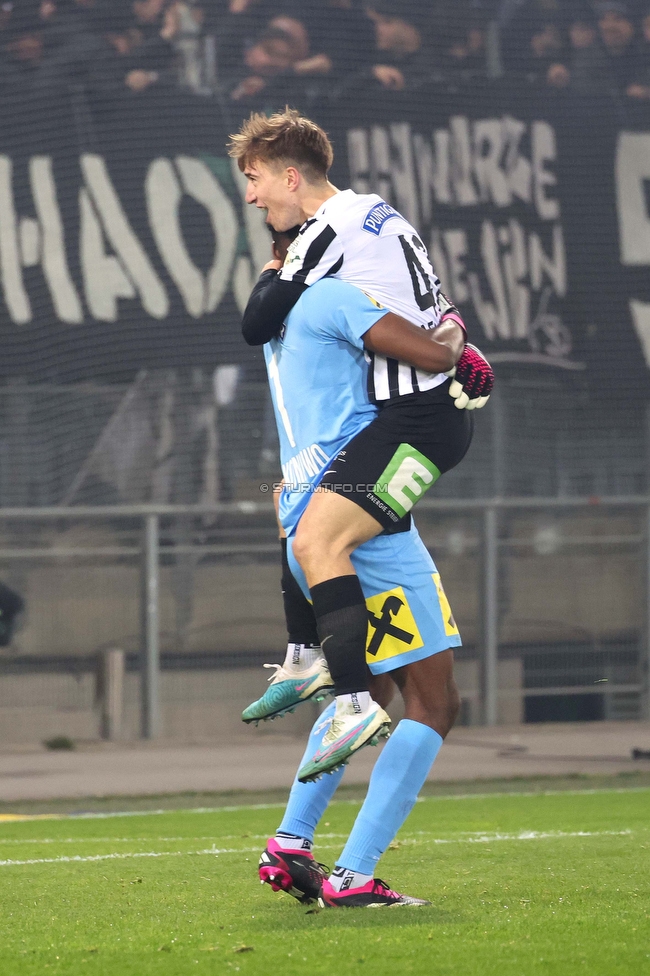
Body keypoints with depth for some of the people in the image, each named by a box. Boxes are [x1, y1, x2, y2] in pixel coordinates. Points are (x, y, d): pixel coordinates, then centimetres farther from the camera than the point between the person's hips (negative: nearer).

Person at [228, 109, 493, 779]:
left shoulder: (327, 232, -14)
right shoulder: (372, 212, 17)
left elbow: (256, 327, -12)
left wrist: (272, 273, 6)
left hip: (418, 419, -11)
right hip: (425, 408, 11)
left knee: (318, 541, -22)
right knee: (292, 496, 25)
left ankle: (356, 705, -29)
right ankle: (307, 661, 31)